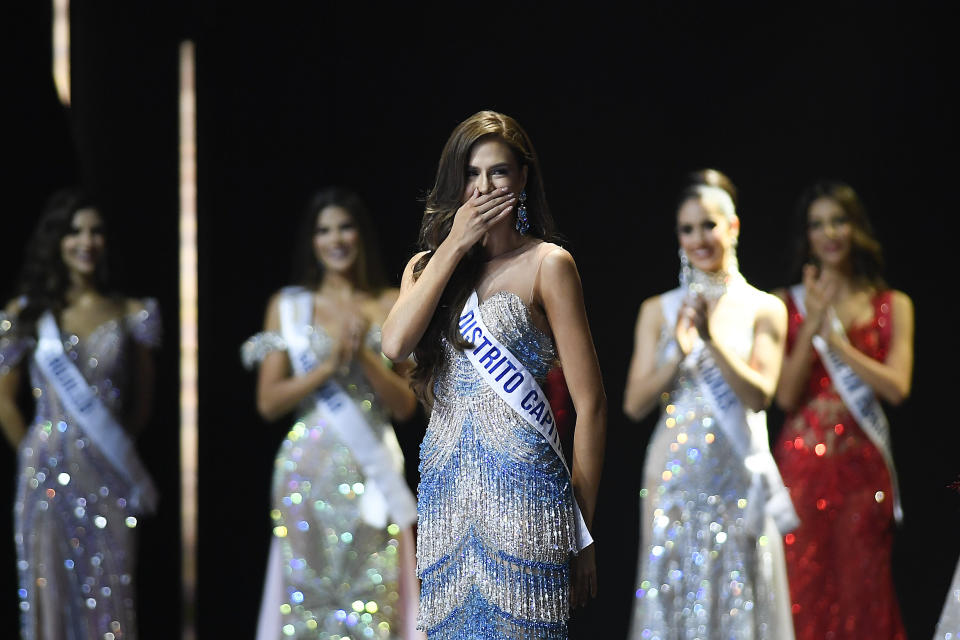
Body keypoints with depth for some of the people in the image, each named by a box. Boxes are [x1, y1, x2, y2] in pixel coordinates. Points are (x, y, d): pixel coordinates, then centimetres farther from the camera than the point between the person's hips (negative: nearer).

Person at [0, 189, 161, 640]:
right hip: (49, 478, -1)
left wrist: (110, 450, 10)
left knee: (109, 595, 1)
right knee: (51, 591, 1)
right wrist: (37, 454, 6)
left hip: (109, 479, 1)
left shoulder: (130, 315, 5)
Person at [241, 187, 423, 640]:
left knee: (371, 597, -3)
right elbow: (268, 402, 0)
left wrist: (363, 355, -12)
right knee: (307, 601, -1)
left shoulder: (391, 305, 6)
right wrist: (329, 364, -12)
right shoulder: (288, 305, 7)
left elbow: (405, 405, 2)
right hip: (308, 474, 0)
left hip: (371, 474, 0)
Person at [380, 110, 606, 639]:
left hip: (521, 484, -4)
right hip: (445, 489, 5)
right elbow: (394, 344, -7)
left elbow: (590, 404, -4)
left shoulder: (546, 264, -1)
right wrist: (454, 245, -5)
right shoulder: (427, 266, 15)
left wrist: (583, 536, -5)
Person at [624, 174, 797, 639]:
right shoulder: (658, 311, 7)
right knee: (672, 601, 0)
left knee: (738, 602, -1)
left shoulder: (763, 309, 3)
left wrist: (712, 339, -18)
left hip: (738, 476, -1)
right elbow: (635, 403, 3)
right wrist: (680, 352, -12)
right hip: (674, 476, 1)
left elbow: (760, 395, -7)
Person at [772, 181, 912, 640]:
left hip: (862, 465, 1)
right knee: (804, 591, -2)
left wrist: (835, 338, -11)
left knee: (862, 593, 1)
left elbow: (896, 387, -6)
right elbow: (785, 395, -3)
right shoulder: (788, 304, 5)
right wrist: (811, 324, -13)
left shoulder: (893, 306, 7)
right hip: (803, 460, 0)